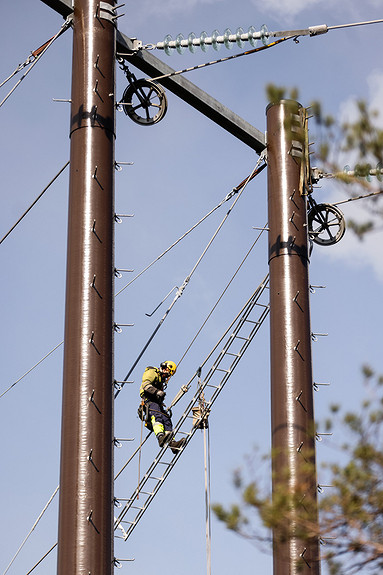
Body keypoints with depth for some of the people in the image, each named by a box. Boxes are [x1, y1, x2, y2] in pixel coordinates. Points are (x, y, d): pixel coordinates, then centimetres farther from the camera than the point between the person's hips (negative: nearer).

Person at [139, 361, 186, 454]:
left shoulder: (161, 379, 33)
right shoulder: (152, 373, 3)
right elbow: (145, 384, -16)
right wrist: (157, 391, -29)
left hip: (157, 402, 9)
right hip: (149, 399, -9)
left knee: (166, 419, -11)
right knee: (157, 416, -32)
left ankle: (172, 443, -27)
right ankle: (160, 438, -55)